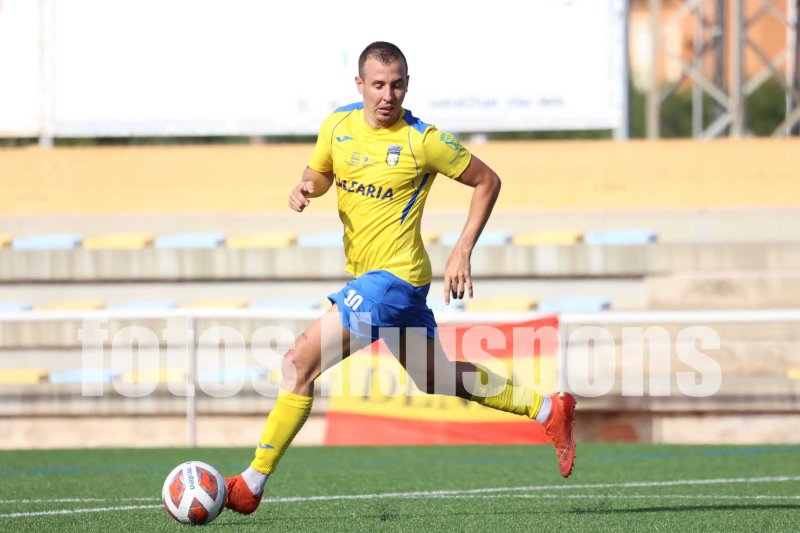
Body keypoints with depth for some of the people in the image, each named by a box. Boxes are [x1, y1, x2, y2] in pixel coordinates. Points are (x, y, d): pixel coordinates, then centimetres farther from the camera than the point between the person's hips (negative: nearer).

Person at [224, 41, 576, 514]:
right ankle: (548, 410, 33)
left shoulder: (422, 141, -14)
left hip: (395, 276, -8)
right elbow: (321, 173, 21)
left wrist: (463, 252, -9)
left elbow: (487, 181, -3)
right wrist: (306, 187, -4)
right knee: (435, 378, 20)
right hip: (366, 276, 8)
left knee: (301, 361, -15)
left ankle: (251, 485, -10)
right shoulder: (338, 126, 3)